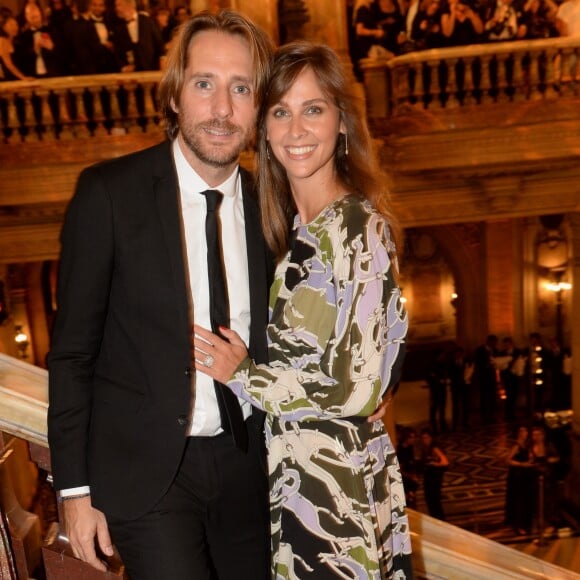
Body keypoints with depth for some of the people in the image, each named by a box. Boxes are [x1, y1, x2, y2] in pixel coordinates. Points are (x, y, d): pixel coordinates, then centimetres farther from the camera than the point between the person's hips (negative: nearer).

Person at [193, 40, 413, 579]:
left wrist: (242, 373, -13)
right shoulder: (291, 228, 6)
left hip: (336, 480, -7)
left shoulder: (359, 228, -18)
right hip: (291, 471, 7)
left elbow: (358, 390, -21)